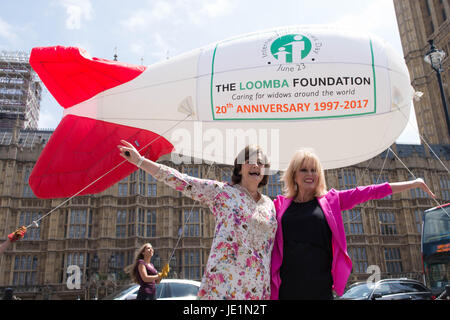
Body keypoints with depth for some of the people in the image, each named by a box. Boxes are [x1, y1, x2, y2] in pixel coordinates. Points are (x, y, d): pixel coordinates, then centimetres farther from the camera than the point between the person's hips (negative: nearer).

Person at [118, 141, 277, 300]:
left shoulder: (269, 204, 14)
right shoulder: (221, 191, 2)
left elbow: (270, 249, 17)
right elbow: (181, 181, -3)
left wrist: (271, 290, 14)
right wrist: (139, 160, -6)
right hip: (224, 281, -4)